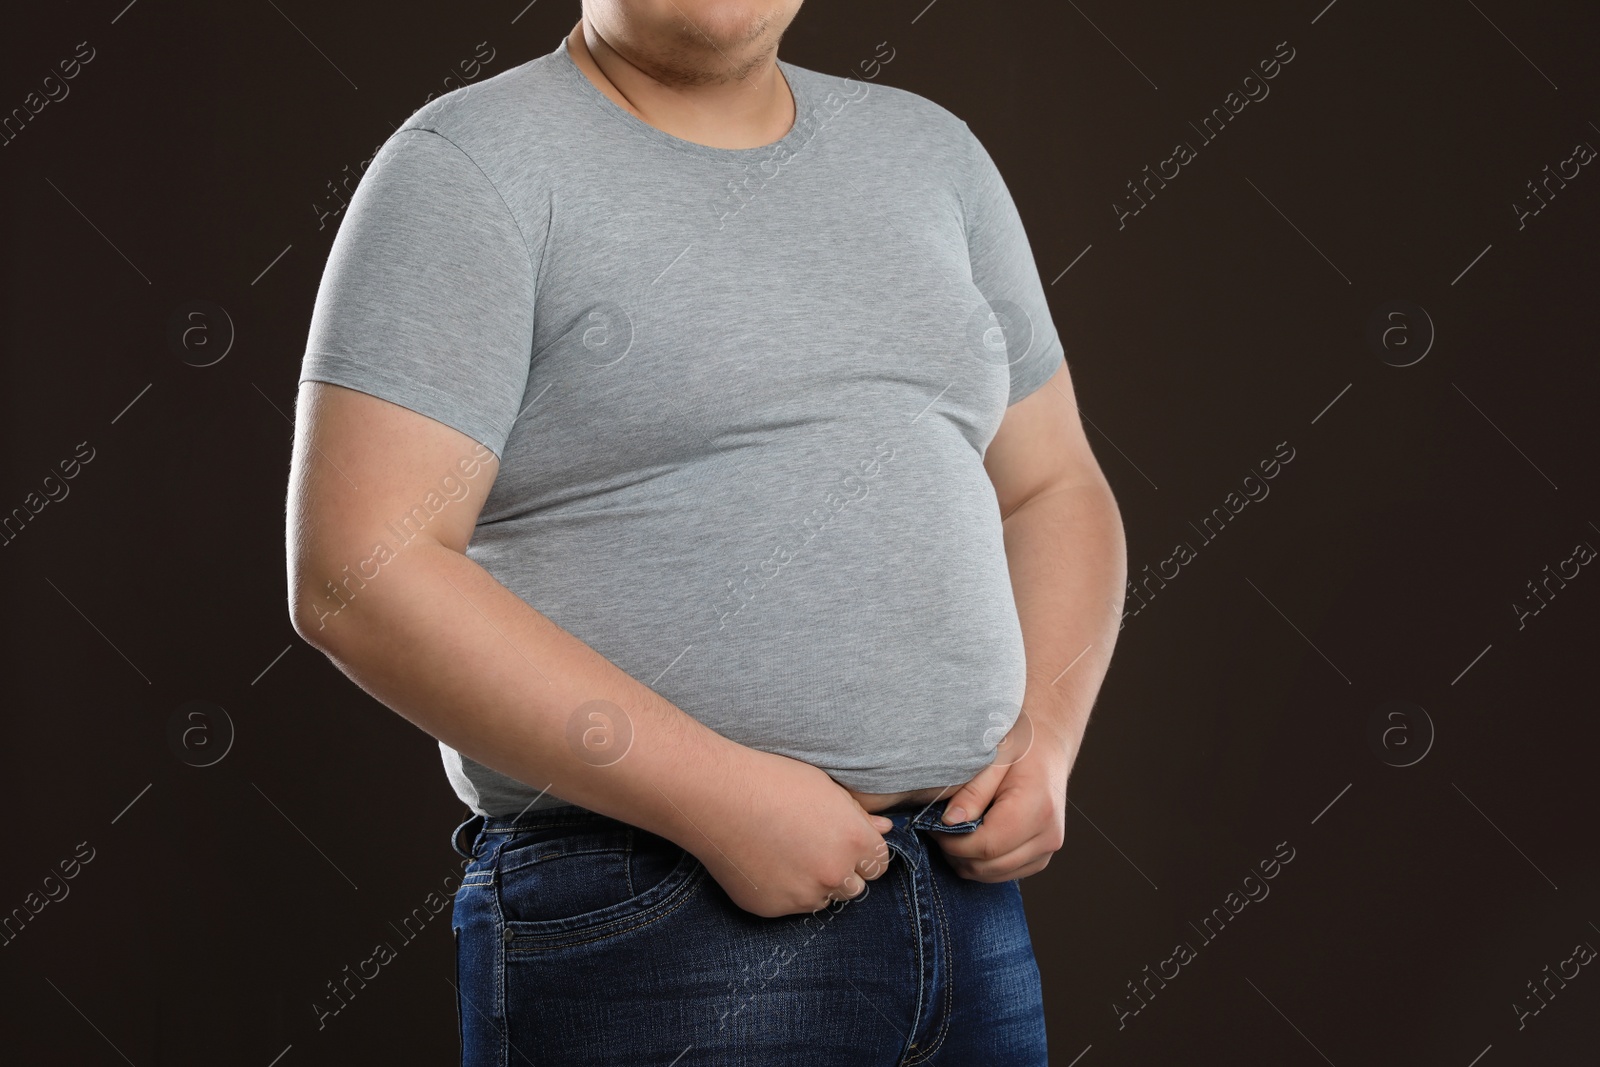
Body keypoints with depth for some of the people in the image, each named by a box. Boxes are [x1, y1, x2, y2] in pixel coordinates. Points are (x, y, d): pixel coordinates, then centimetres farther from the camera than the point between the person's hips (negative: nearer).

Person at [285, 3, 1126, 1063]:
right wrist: (719, 794, -18)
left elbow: (1053, 488, 17)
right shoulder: (467, 169, -6)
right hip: (647, 932, -5)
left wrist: (1047, 739, -1)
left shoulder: (930, 150, 13)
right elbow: (359, 576, -15)